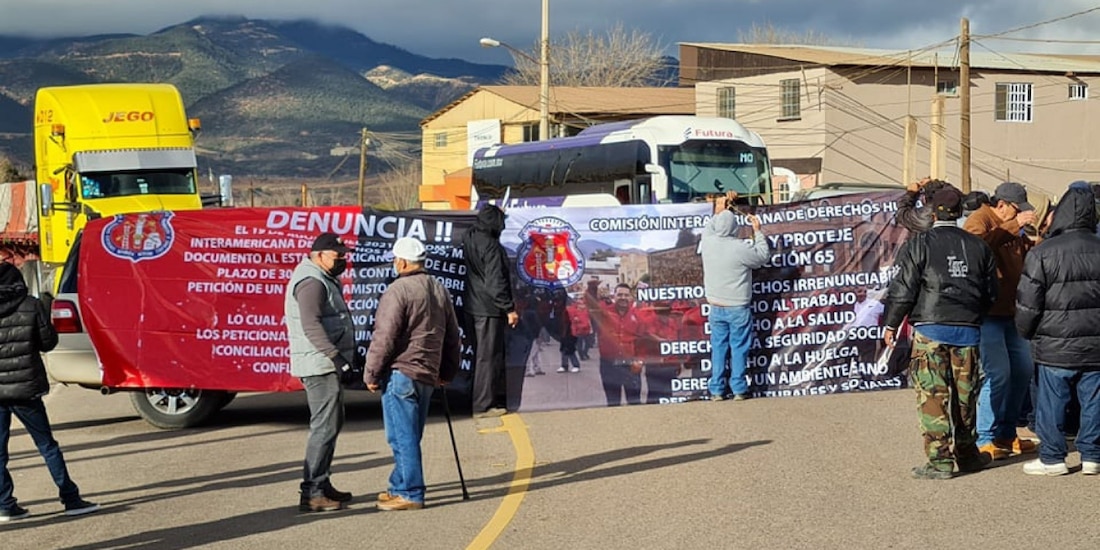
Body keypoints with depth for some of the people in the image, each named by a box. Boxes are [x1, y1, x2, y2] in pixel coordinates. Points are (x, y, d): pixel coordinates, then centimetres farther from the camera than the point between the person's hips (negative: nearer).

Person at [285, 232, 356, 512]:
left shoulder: (323, 279, 19)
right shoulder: (311, 282, -15)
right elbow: (311, 325, -26)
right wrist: (335, 356, -29)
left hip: (327, 365, 11)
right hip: (319, 365, -11)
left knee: (332, 423, 17)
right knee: (324, 426, -11)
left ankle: (322, 484, 25)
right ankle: (311, 494, -11)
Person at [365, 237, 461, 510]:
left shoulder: (398, 290, -13)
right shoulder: (439, 290, 13)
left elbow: (384, 337, -15)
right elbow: (452, 336, 19)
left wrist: (371, 374, -7)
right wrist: (447, 372, 28)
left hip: (401, 373, -8)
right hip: (428, 375, 8)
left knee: (402, 437, -4)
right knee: (410, 436, 16)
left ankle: (410, 493, -3)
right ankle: (400, 486, 24)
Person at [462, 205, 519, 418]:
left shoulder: (469, 239, 5)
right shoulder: (491, 246, -19)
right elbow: (495, 282, -21)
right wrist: (509, 308, -15)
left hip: (473, 306, 9)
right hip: (488, 308, -9)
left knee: (481, 354, 17)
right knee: (488, 356, -2)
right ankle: (483, 405, 2)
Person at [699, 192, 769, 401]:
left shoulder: (707, 242, -6)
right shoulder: (741, 248, -19)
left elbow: (710, 226, 17)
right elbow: (763, 257, -2)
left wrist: (726, 207, 26)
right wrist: (757, 231, 5)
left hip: (716, 307, 4)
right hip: (738, 308, -4)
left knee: (718, 347, 12)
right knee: (738, 348, 6)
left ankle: (717, 390, 12)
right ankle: (739, 389, 9)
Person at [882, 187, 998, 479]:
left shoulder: (919, 244, -4)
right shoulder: (979, 246, 9)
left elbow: (903, 289, -6)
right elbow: (991, 293, 14)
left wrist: (891, 324, 5)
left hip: (930, 329, -4)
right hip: (968, 331, 4)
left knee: (932, 396, -2)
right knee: (964, 396, 13)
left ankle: (940, 460, -4)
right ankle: (966, 453, 24)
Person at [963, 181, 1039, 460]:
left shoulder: (1012, 228, 19)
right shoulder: (979, 219, -9)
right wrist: (1013, 226, -28)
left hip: (1009, 312, 9)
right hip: (987, 312, -9)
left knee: (1023, 369, 12)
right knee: (998, 373, -12)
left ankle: (1006, 434, 23)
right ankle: (985, 440, -4)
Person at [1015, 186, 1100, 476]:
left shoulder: (1042, 253, -11)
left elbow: (1028, 303, -7)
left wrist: (1026, 333, 10)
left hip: (1056, 346, -4)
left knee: (1052, 403, 5)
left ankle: (1052, 458, 10)